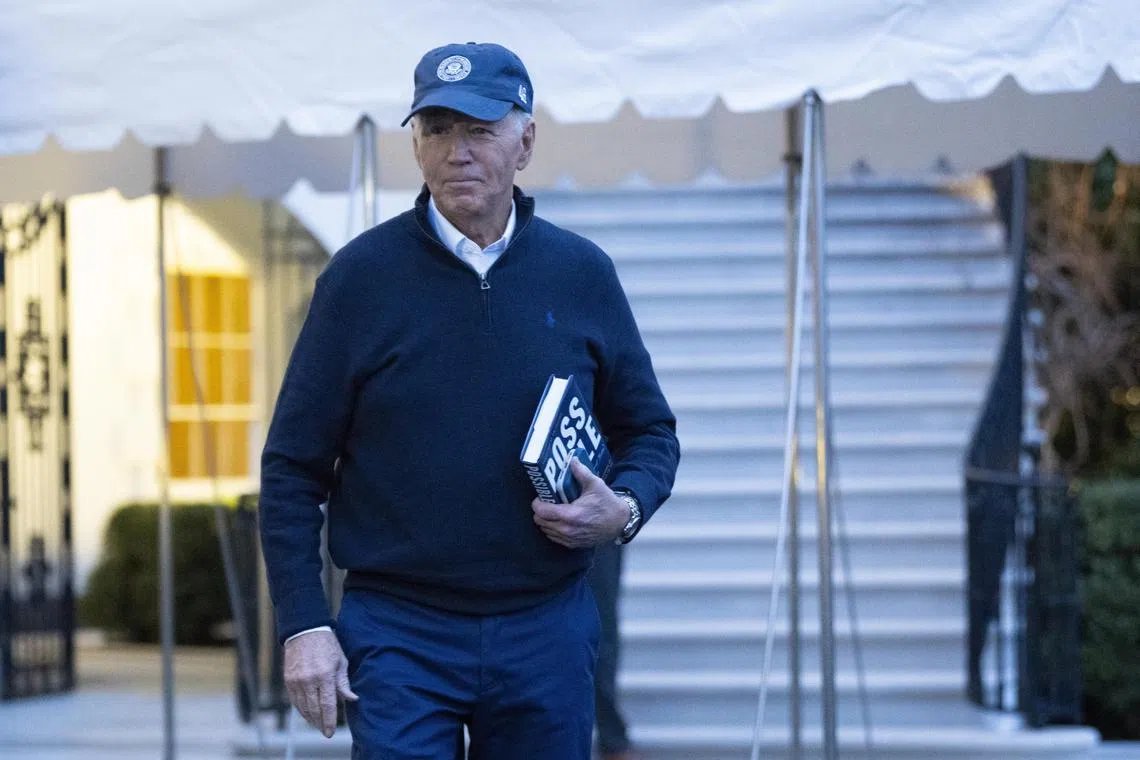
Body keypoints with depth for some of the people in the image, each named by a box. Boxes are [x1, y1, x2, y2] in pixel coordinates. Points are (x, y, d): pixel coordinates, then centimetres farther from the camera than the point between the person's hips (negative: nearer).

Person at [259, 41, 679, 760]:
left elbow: (650, 430, 15)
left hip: (547, 633, 2)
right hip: (398, 634, -2)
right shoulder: (360, 276, -2)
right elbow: (293, 468, 0)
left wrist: (627, 508, -7)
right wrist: (304, 624, -7)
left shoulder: (582, 274, 4)